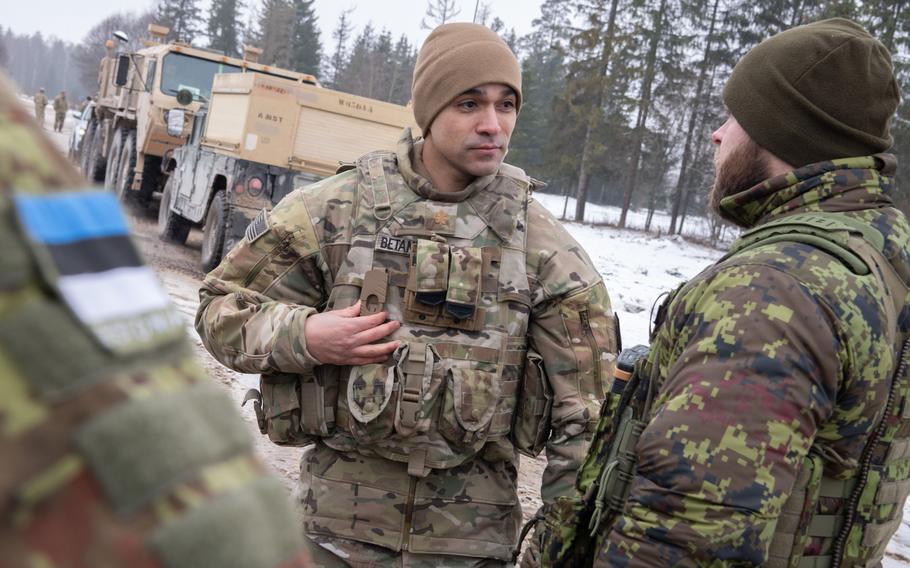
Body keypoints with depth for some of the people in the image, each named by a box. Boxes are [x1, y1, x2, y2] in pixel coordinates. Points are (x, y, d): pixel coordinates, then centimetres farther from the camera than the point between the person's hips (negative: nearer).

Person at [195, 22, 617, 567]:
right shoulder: (337, 208, -4)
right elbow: (221, 306, 3)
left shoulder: (544, 245, -4)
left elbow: (586, 412, -2)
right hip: (341, 521, 0)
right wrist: (304, 335, -16)